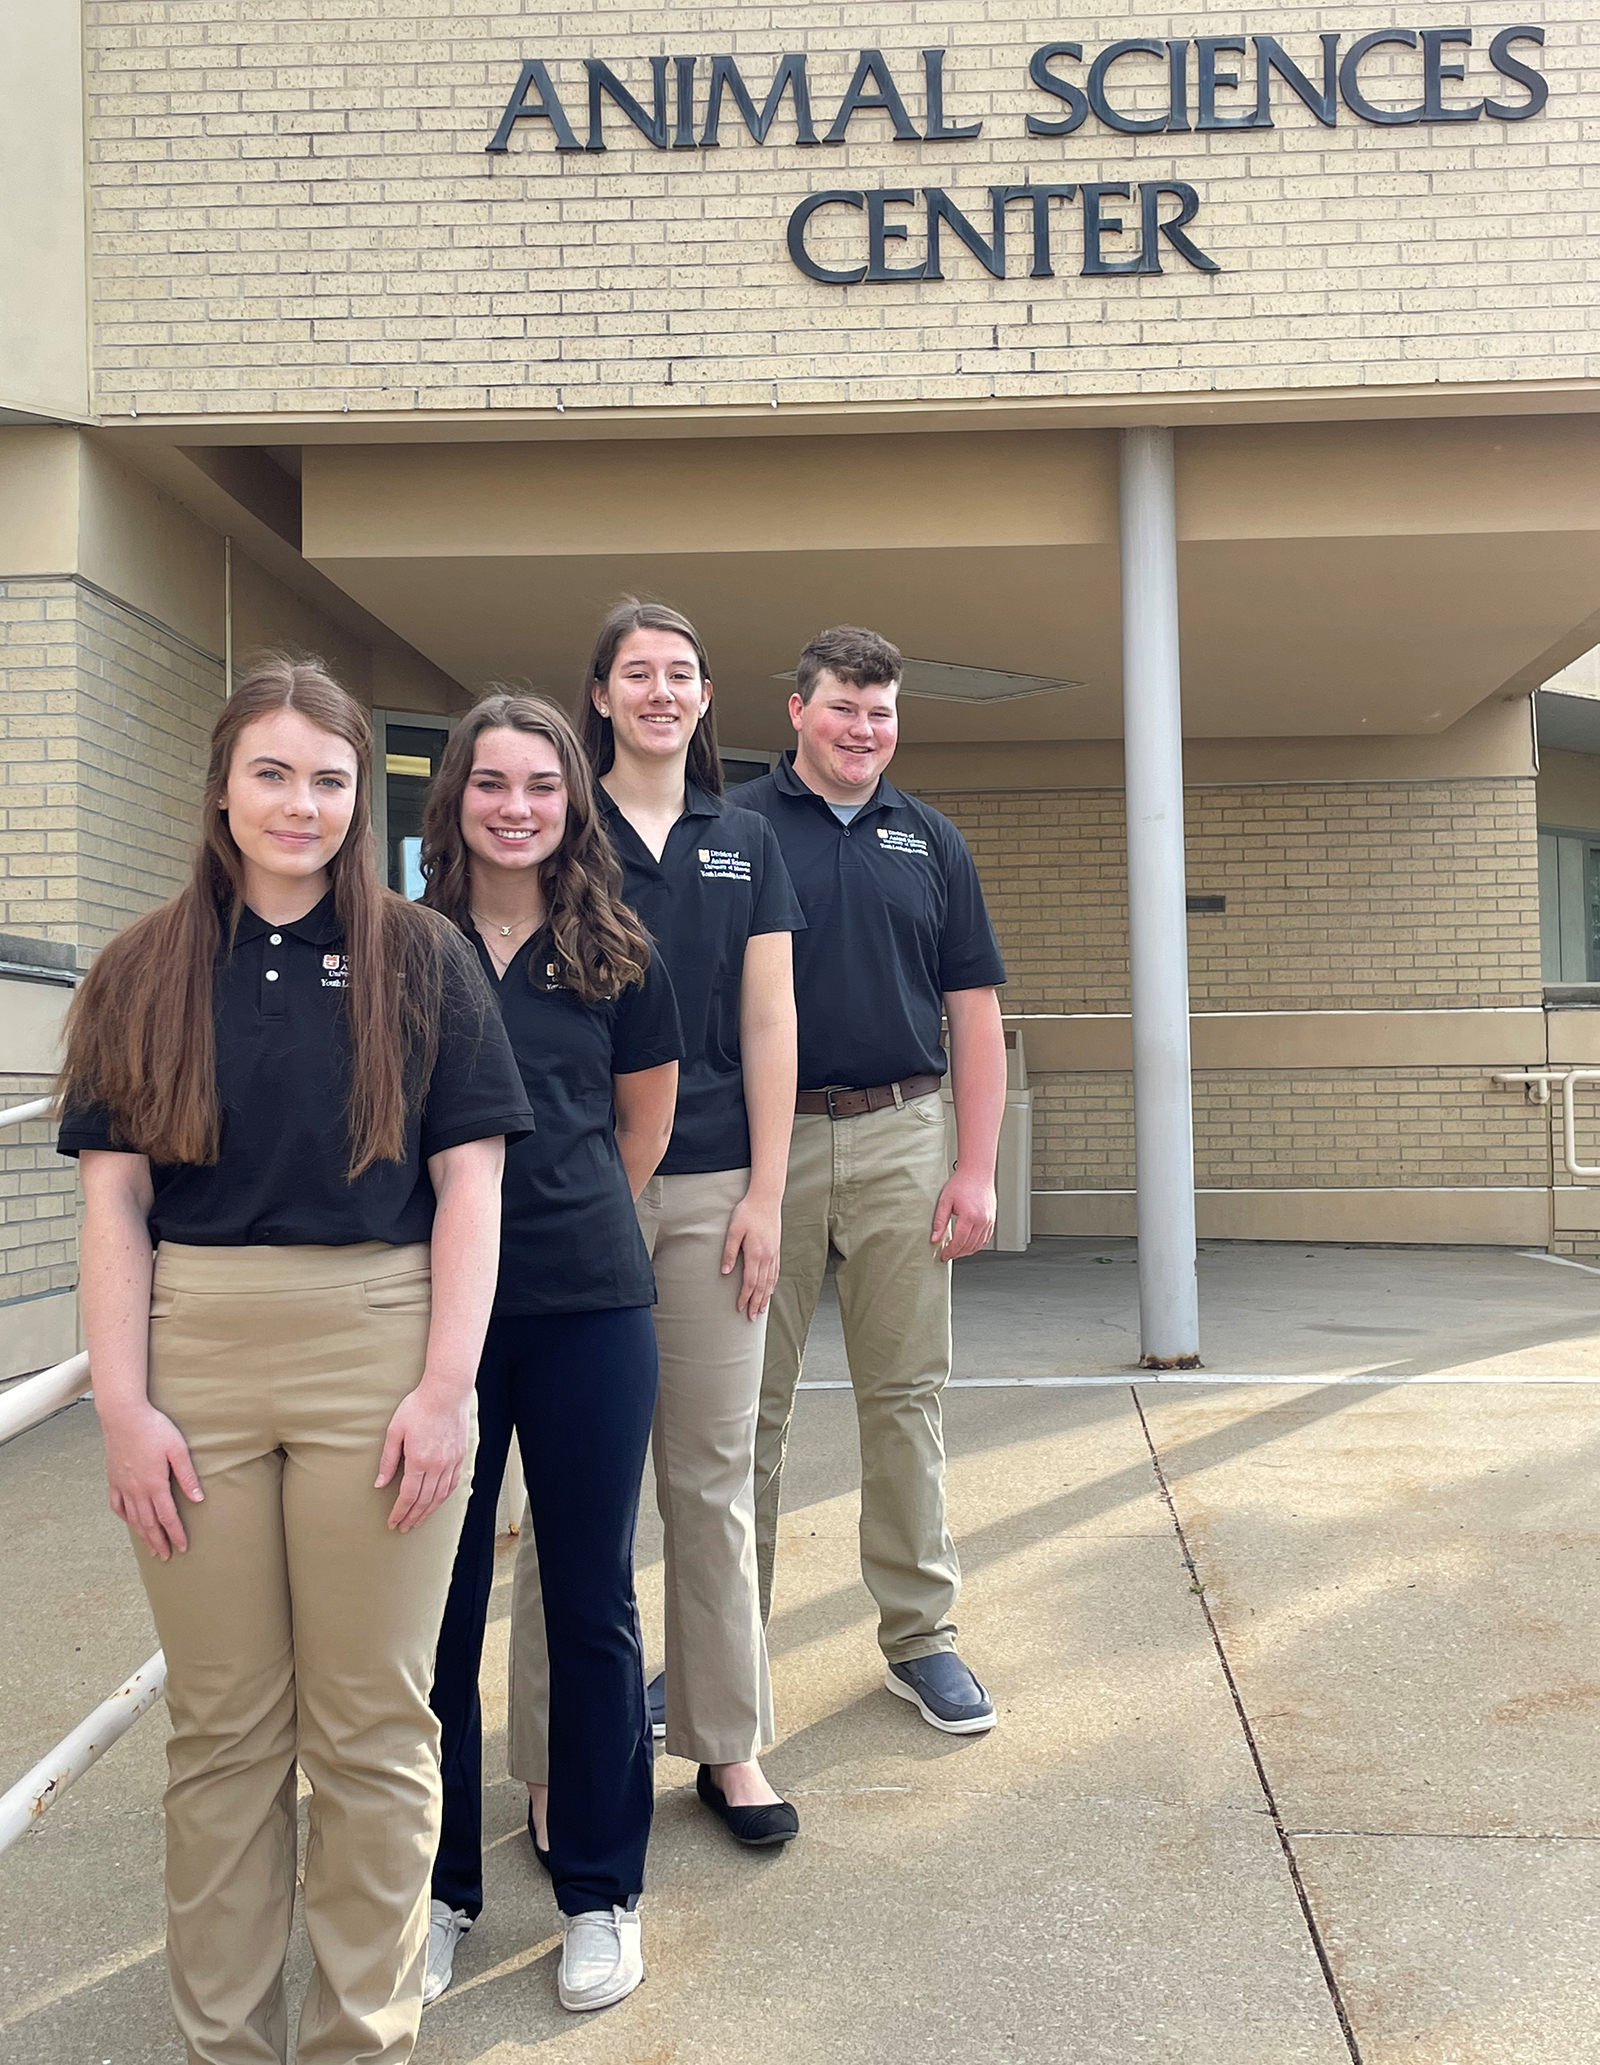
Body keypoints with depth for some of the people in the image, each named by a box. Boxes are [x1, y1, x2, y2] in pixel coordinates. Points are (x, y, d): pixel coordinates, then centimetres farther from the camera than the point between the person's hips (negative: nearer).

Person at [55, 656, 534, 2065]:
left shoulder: (421, 960, 4)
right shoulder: (145, 973, 9)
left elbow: (469, 1186, 0)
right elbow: (114, 1199, 4)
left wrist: (444, 1389, -8)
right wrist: (123, 1403, -5)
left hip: (377, 1349, -1)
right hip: (196, 1359, 2)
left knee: (372, 1725, 7)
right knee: (222, 1724, 11)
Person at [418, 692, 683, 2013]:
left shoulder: (617, 958, 3)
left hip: (589, 1309, 0)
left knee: (592, 1601, 8)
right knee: (436, 1602, 8)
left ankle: (602, 1891, 26)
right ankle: (438, 1887, 28)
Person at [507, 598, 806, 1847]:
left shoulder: (745, 844, 11)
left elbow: (770, 1023, 7)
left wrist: (765, 1194, 0)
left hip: (712, 1189, 2)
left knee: (714, 1475, 8)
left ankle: (729, 1744, 21)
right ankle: (562, 1759, 16)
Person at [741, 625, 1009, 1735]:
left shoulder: (932, 842, 11)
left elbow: (975, 1015, 9)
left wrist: (977, 1169, 1)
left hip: (901, 1142, 2)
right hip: (766, 1141, -2)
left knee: (906, 1393, 8)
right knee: (752, 1400, 6)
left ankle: (920, 1632, 20)